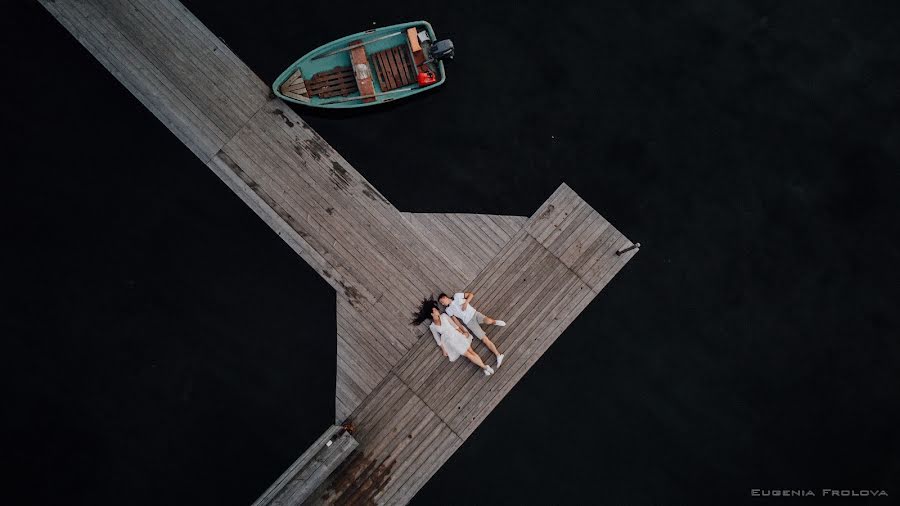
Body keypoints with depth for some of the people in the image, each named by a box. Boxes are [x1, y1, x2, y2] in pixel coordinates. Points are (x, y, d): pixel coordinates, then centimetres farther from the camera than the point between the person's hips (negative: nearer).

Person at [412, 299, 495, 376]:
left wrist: (462, 332, 0)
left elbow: (454, 325, 9)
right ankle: (484, 367, -10)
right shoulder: (432, 326, 5)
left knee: (471, 351, -11)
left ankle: (485, 366, -13)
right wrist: (444, 350, 4)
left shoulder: (443, 316, 9)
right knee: (468, 354, -12)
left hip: (457, 335, 2)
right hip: (450, 341, -2)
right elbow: (438, 339, 7)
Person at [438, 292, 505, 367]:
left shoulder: (457, 296, 12)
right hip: (469, 322, 0)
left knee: (488, 321, -32)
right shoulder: (448, 310, 12)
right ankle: (498, 355, -16)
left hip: (474, 313, 0)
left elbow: (471, 294, 11)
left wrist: (466, 302, -5)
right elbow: (455, 321, 5)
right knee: (484, 339, -16)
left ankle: (495, 322, 1)